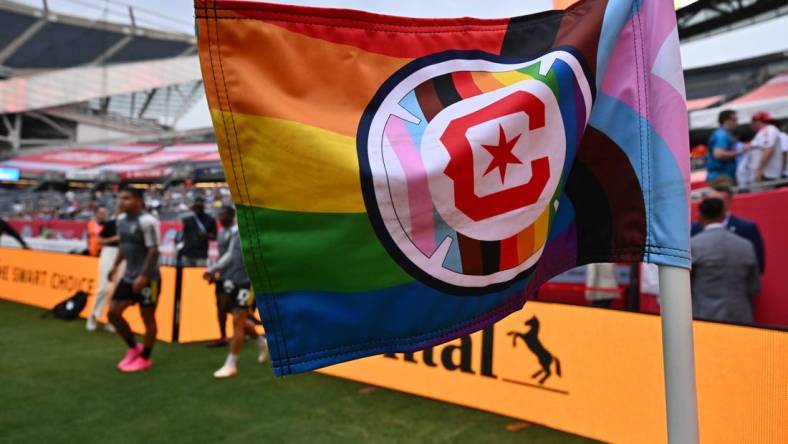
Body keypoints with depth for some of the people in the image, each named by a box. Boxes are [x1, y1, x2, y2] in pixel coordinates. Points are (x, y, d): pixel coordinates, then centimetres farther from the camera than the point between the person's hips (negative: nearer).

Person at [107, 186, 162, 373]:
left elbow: (153, 251, -19)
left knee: (148, 318, 4)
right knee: (113, 313, 9)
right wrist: (115, 265, 11)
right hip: (128, 276, 9)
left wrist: (143, 276, -22)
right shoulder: (121, 220, 8)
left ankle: (144, 358, 20)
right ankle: (134, 348, 28)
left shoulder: (147, 221, -18)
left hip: (147, 279, -9)